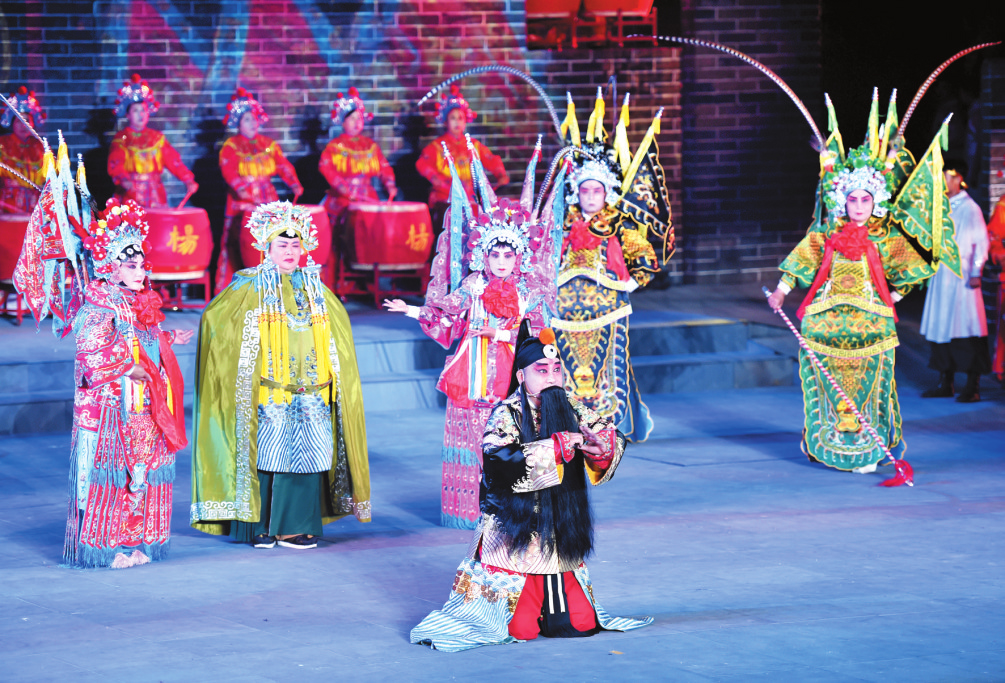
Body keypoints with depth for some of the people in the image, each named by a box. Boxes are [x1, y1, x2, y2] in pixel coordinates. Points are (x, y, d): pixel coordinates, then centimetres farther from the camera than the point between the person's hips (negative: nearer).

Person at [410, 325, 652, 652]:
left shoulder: (571, 410, 6)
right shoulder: (507, 415, -10)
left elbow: (614, 437, 4)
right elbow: (499, 459, -27)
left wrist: (602, 446, -21)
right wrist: (559, 445, -27)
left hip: (561, 540, 5)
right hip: (515, 535, -5)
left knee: (580, 623, 1)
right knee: (522, 629, -11)